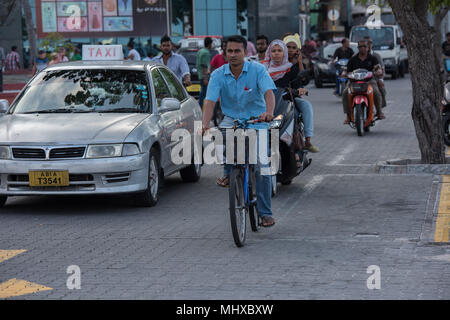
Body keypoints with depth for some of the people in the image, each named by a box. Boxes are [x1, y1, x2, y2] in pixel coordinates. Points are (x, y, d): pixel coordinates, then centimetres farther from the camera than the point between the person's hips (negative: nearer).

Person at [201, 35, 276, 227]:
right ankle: (229, 172, -4)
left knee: (262, 166, -9)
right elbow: (210, 101, -17)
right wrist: (205, 125, -34)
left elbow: (269, 92, -24)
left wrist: (269, 112, -46)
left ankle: (265, 213, 0)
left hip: (256, 120, -1)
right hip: (231, 119, 1)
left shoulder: (257, 70, -11)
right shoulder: (218, 75, -7)